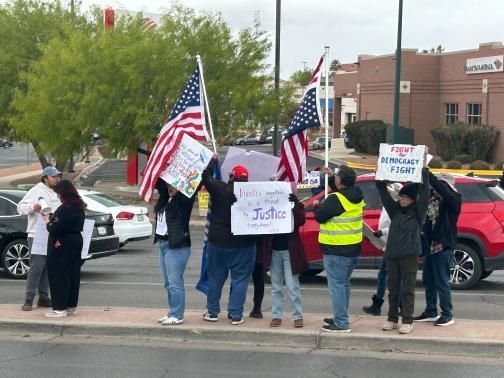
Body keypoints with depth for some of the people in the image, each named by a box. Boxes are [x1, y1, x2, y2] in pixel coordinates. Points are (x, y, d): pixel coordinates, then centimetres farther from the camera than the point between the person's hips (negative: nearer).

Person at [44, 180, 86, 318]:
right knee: (73, 275, 13)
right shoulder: (78, 207, 9)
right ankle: (71, 306, 20)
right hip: (76, 242, 10)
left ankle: (60, 309, -1)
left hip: (63, 246, -9)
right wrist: (53, 218, 10)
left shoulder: (65, 209, -21)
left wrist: (48, 221, -3)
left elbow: (55, 229, -22)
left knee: (59, 276, -3)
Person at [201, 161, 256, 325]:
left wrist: (212, 160, 7)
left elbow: (206, 177, -5)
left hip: (218, 242, 2)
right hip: (243, 244, -1)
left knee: (215, 276, 15)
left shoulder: (219, 189, -11)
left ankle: (212, 311, 21)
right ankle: (236, 314, 3)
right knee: (240, 279, 5)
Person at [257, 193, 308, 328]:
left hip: (289, 251, -3)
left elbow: (300, 221, -16)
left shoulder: (294, 203, -2)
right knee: (276, 286, 10)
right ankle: (276, 316, 16)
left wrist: (294, 206, -28)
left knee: (292, 286, -3)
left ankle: (298, 316, 5)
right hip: (274, 251, 3)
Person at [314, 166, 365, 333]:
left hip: (336, 251, -9)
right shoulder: (356, 196, 7)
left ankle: (341, 323, -5)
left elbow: (320, 216, -13)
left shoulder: (335, 199, -19)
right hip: (353, 249, 9)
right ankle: (340, 318, 28)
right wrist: (331, 177, 30)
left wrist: (317, 206, 7)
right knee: (344, 283, 19)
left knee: (336, 285, -5)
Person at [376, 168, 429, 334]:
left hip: (409, 256, -4)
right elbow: (383, 191, 6)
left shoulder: (418, 212, -1)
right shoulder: (395, 209, 9)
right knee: (393, 289, 9)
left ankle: (408, 321, 2)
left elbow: (424, 193, -13)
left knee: (408, 290, -1)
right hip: (392, 255, 4)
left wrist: (424, 173, -19)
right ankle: (392, 319, 17)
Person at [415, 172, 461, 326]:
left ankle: (447, 315, 7)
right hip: (430, 244, 7)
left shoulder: (453, 200, -12)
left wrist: (427, 173, -31)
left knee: (442, 282, -3)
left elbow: (441, 189, -28)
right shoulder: (433, 198, 10)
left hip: (443, 246, -7)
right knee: (428, 280, 13)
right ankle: (431, 312, 25)